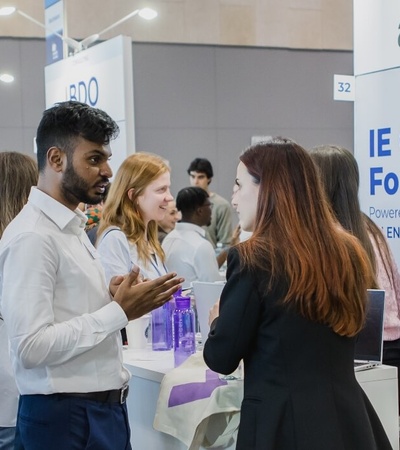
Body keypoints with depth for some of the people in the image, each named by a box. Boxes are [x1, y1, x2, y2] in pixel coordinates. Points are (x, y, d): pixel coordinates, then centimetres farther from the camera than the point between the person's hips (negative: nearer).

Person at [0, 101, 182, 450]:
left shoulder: (73, 228, 11)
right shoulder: (31, 237, -17)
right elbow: (31, 347, -23)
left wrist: (112, 301, 0)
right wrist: (118, 312, -19)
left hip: (105, 409, 9)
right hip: (65, 418, -8)